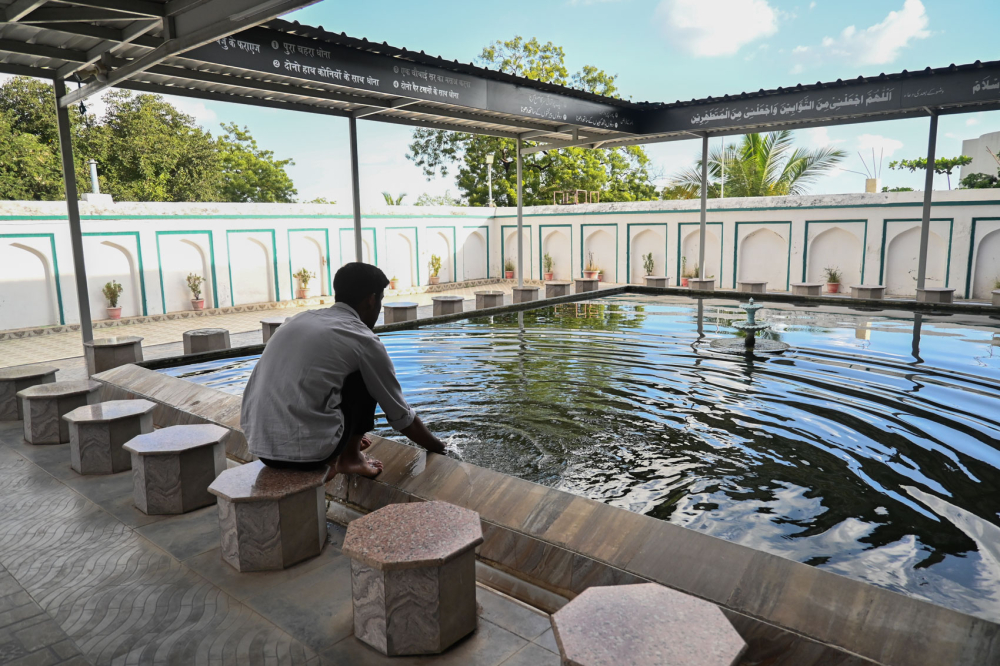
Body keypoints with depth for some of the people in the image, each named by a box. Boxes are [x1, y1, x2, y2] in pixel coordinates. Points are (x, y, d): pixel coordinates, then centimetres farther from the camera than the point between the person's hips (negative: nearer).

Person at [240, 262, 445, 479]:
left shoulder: (300, 319, 15)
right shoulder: (363, 340, -3)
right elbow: (400, 415, 7)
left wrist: (349, 436, 45)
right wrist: (439, 448, 26)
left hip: (260, 447, 7)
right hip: (309, 452, -6)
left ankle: (328, 460, 21)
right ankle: (351, 458, 17)